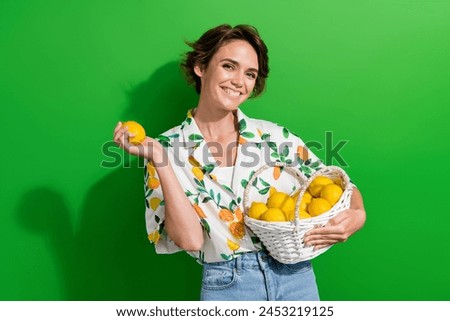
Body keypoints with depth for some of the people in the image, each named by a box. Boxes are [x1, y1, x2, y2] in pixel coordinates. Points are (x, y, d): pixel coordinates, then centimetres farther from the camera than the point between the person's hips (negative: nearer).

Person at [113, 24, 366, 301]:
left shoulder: (276, 137, -3)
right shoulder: (169, 148, -7)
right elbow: (189, 239, -16)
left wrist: (357, 215, -16)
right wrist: (159, 160, -21)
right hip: (225, 287, -2)